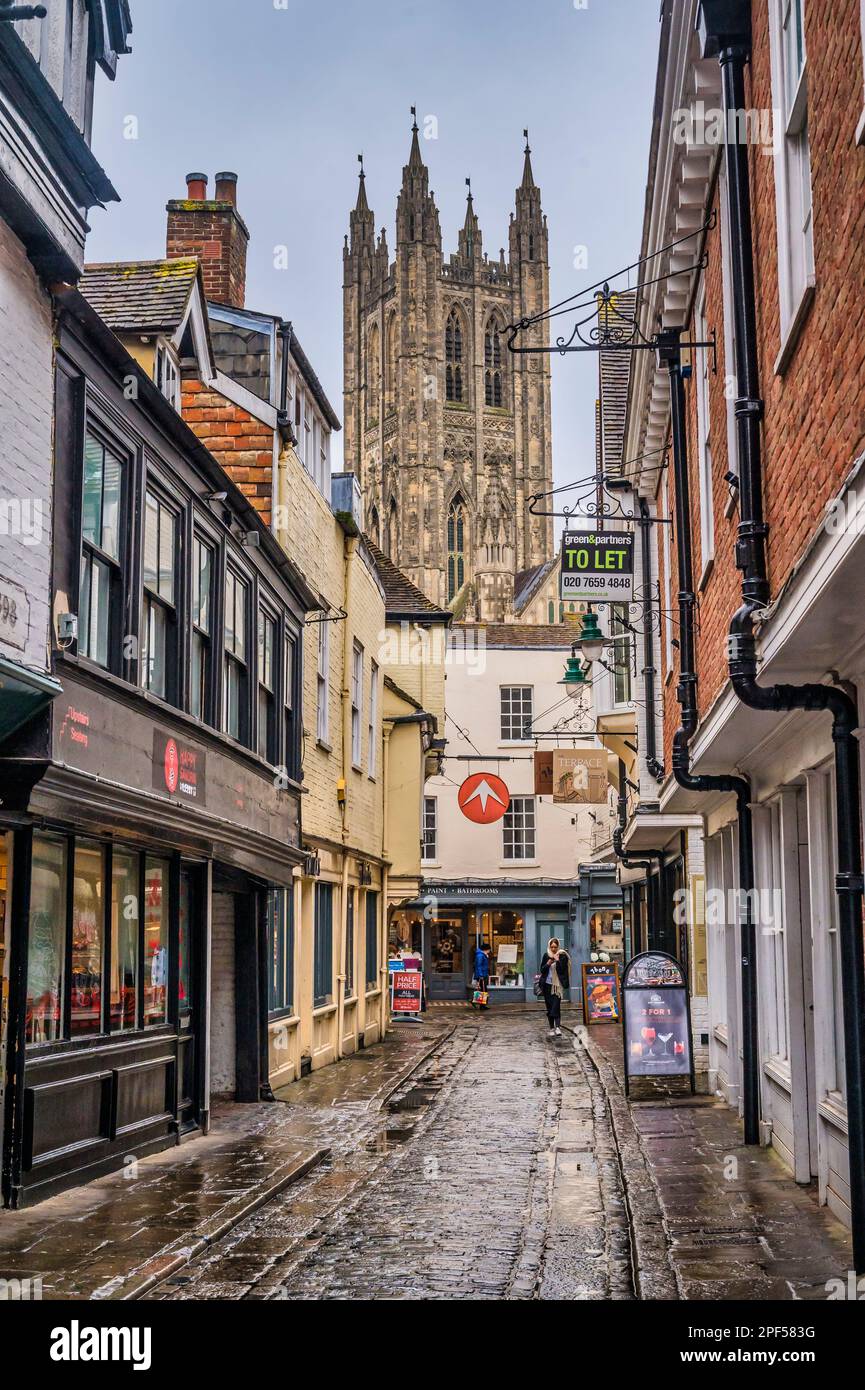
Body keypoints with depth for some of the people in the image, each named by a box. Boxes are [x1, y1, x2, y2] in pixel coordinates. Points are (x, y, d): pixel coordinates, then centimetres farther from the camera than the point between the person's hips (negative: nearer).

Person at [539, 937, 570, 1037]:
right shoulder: (546, 956, 8)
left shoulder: (562, 956, -1)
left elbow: (563, 970, -7)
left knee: (556, 1007, -16)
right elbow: (542, 970, 7)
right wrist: (548, 964, -9)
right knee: (549, 1008, 6)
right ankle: (552, 1028, 13)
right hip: (547, 984, 4)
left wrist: (557, 961, -18)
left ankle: (558, 1027, -21)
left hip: (558, 984, -4)